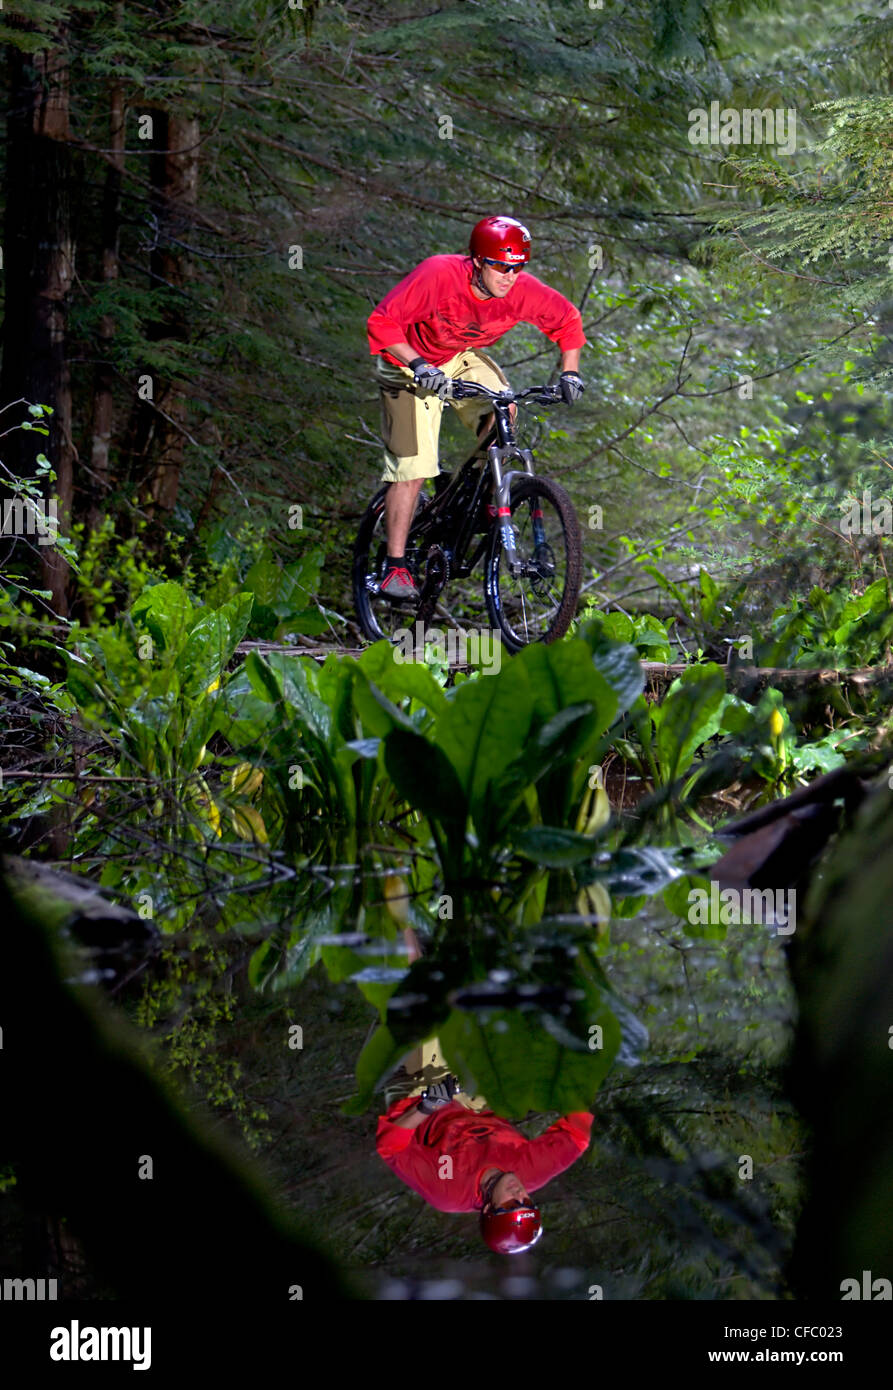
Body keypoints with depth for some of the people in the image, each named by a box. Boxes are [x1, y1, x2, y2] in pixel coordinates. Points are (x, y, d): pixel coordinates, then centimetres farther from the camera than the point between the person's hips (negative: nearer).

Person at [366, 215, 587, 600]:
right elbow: (382, 322, -32)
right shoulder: (439, 275, -34)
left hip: (464, 359, 4)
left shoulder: (522, 290, -22)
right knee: (413, 466, -11)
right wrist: (419, 366, -42)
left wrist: (569, 372, -13)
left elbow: (566, 318, -4)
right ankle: (395, 567, -3)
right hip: (411, 365, -4)